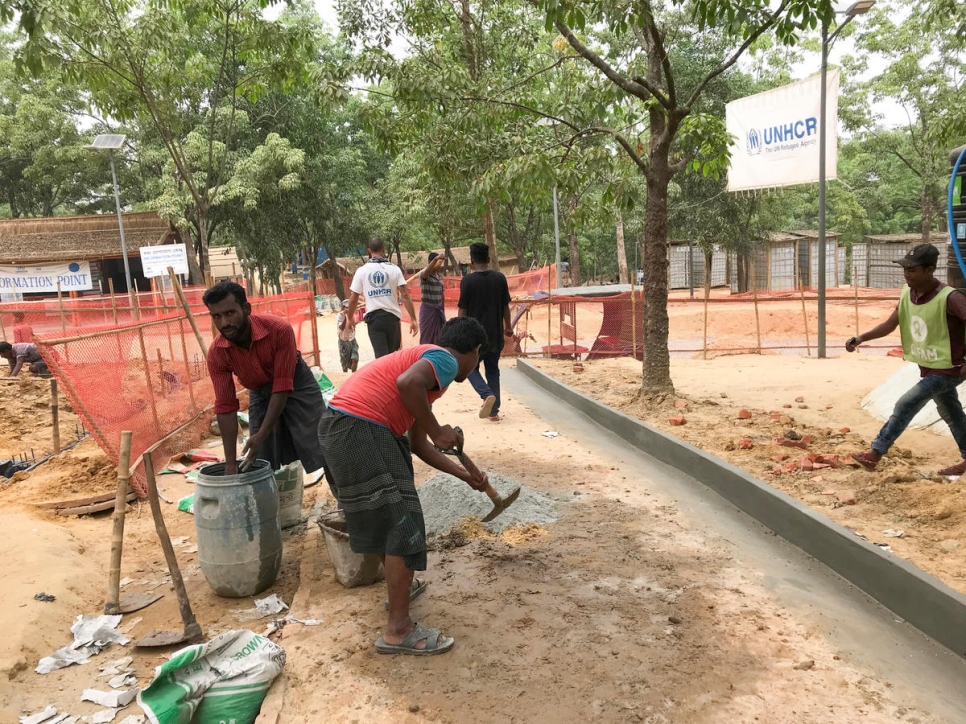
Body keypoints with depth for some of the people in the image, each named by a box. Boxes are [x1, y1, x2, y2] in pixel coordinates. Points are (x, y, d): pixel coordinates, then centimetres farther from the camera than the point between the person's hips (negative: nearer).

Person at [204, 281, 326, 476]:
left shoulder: (279, 330, -35)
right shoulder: (216, 354, -25)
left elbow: (282, 386, -31)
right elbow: (225, 406, -22)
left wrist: (262, 434, -34)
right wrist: (230, 463, -24)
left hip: (296, 383, -3)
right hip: (260, 392, 3)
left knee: (320, 450, -4)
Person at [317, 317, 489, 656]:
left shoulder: (428, 358, 27)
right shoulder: (445, 359, -1)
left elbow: (417, 444, 27)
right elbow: (406, 383, -25)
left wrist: (464, 474, 32)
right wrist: (437, 431, -12)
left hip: (340, 427, 11)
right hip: (360, 432, -10)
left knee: (387, 517, 27)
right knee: (402, 525, -3)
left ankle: (399, 586, 45)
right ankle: (398, 631, 4)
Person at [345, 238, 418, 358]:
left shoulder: (362, 270, 0)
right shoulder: (394, 269, 0)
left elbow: (353, 298, 2)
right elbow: (405, 295, -6)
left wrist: (350, 318, 18)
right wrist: (413, 319, -3)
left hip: (373, 317, 0)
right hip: (392, 316, 1)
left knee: (381, 356, -1)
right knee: (393, 355, 16)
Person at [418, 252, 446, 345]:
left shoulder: (440, 276, 10)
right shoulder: (423, 275, -11)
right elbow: (426, 272, -36)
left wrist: (443, 309, 16)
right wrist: (436, 259, -52)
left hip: (439, 310, 6)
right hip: (427, 309, -6)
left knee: (440, 337, 9)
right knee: (427, 338, -1)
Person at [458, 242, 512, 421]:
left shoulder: (468, 280, -11)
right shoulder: (499, 278, -1)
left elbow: (463, 310, -8)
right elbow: (505, 306, 6)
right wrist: (508, 326, 20)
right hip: (495, 334, 4)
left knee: (470, 368, 13)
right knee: (493, 371, 15)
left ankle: (487, 395, -13)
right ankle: (494, 411, 15)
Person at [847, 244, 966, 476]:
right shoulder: (907, 293, -4)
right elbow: (889, 325, 1)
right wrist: (860, 339, -12)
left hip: (947, 370, -8)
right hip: (927, 368, 8)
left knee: (905, 405, -13)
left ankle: (875, 454, -6)